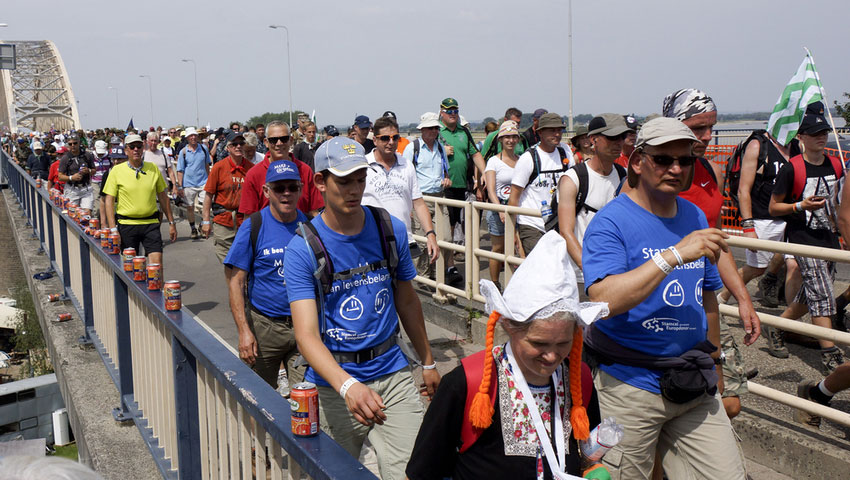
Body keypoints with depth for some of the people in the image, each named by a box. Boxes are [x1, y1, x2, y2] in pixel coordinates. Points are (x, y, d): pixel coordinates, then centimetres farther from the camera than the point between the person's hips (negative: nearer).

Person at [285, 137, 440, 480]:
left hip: (392, 373, 2)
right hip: (333, 384, -2)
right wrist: (348, 385, -37)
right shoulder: (302, 250, -11)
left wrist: (428, 362, 19)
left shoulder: (391, 230, 0)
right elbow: (307, 334, -21)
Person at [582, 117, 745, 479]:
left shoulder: (695, 218, 10)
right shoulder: (610, 223, -12)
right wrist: (676, 254, -30)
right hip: (630, 385, -6)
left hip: (693, 384, 6)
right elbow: (604, 299, -28)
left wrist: (712, 360, 22)